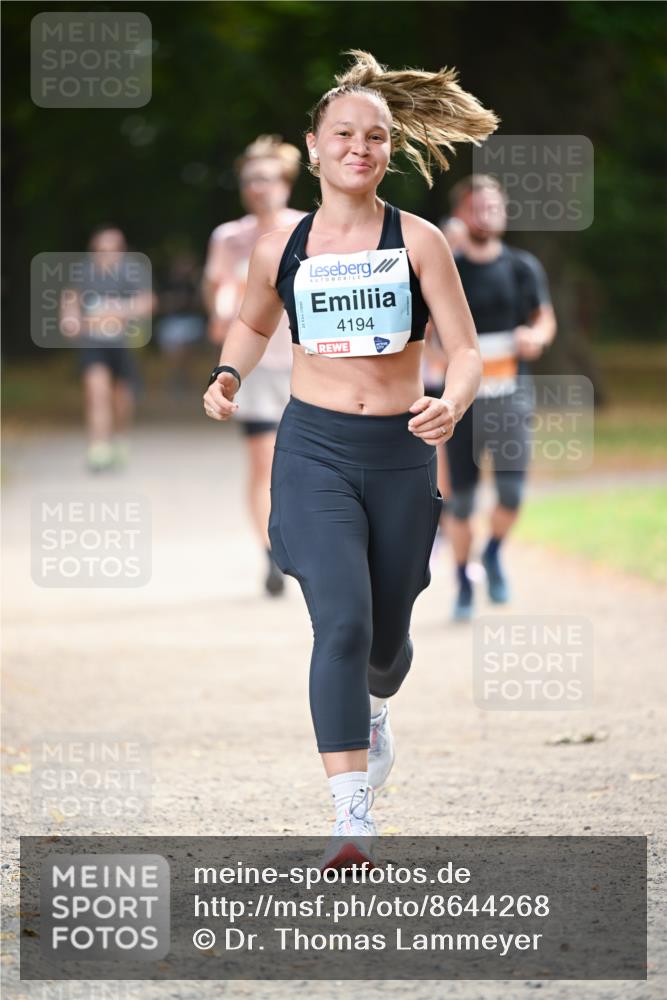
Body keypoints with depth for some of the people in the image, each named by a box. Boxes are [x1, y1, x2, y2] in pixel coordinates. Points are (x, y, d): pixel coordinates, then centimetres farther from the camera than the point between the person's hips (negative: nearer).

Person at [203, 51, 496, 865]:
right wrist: (228, 376, 4)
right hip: (314, 451, -1)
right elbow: (252, 323, 24)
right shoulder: (281, 249, 4)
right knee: (342, 622, -20)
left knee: (386, 637, 14)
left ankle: (374, 707, 54)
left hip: (402, 454, 1)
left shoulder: (417, 241, -2)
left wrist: (453, 403, -24)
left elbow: (467, 352, -3)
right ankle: (353, 827, -24)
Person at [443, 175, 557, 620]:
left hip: (510, 393, 0)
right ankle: (463, 581, 17)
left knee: (512, 490, -13)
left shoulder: (523, 267, 6)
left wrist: (536, 336, -9)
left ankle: (494, 553, 16)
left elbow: (547, 320, 14)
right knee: (461, 497, -1)